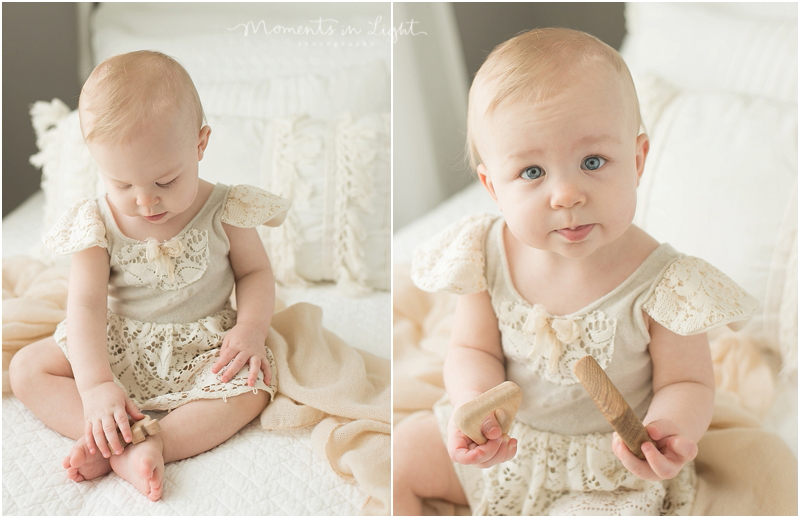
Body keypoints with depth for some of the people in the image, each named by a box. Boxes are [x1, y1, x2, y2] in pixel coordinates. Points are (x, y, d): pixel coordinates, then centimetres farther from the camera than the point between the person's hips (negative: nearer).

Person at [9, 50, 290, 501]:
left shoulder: (224, 211, -12)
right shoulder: (98, 223, -12)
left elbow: (255, 272, 0)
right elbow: (86, 305, -17)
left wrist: (251, 329, -20)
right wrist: (95, 385, -29)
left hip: (201, 350, -1)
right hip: (116, 348, 2)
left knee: (252, 386, -29)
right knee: (26, 368, -14)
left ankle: (152, 447, -37)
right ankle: (115, 441, -31)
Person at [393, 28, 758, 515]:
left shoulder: (662, 284, -24)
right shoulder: (488, 256, -15)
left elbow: (687, 382, -12)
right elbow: (473, 350, -5)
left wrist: (666, 428, -35)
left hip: (607, 473, -3)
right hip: (499, 443, 4)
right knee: (400, 452, 2)